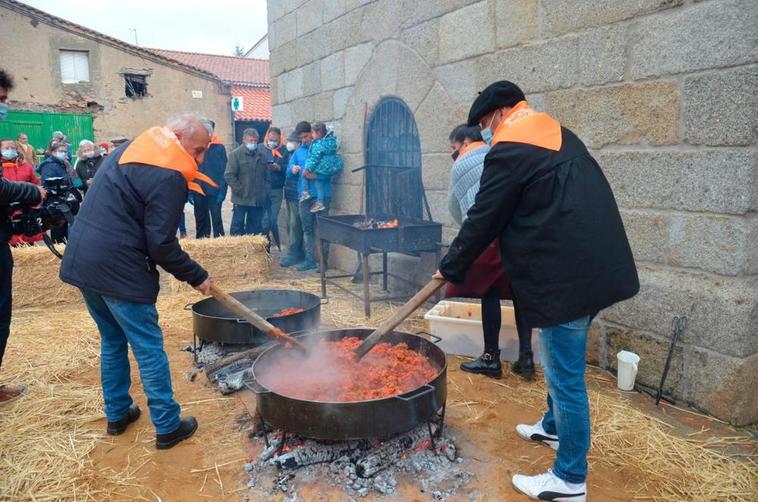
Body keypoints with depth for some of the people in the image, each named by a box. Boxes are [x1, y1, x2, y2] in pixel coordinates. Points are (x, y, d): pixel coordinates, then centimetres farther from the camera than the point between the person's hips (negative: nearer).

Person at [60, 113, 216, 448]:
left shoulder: (129, 149, 13)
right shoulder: (169, 177, -17)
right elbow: (161, 244, -19)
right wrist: (197, 276, -7)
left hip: (81, 260, 9)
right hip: (119, 270, -9)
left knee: (112, 339, 21)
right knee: (149, 348, 2)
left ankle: (117, 414, 33)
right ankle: (168, 426, 11)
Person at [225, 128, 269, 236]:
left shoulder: (261, 155, 14)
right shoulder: (236, 154, -2)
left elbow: (267, 176, 19)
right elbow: (229, 175, -8)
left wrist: (266, 192, 8)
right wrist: (240, 190, -12)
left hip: (258, 200, 5)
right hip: (241, 200, -5)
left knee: (255, 228, 9)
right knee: (237, 227, 0)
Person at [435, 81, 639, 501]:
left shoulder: (509, 150, -11)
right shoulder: (559, 135, 17)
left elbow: (483, 219, -8)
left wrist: (450, 268, 5)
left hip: (565, 276, -10)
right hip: (593, 265, 10)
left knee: (565, 375, 0)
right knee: (560, 362, 25)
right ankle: (553, 426, 44)